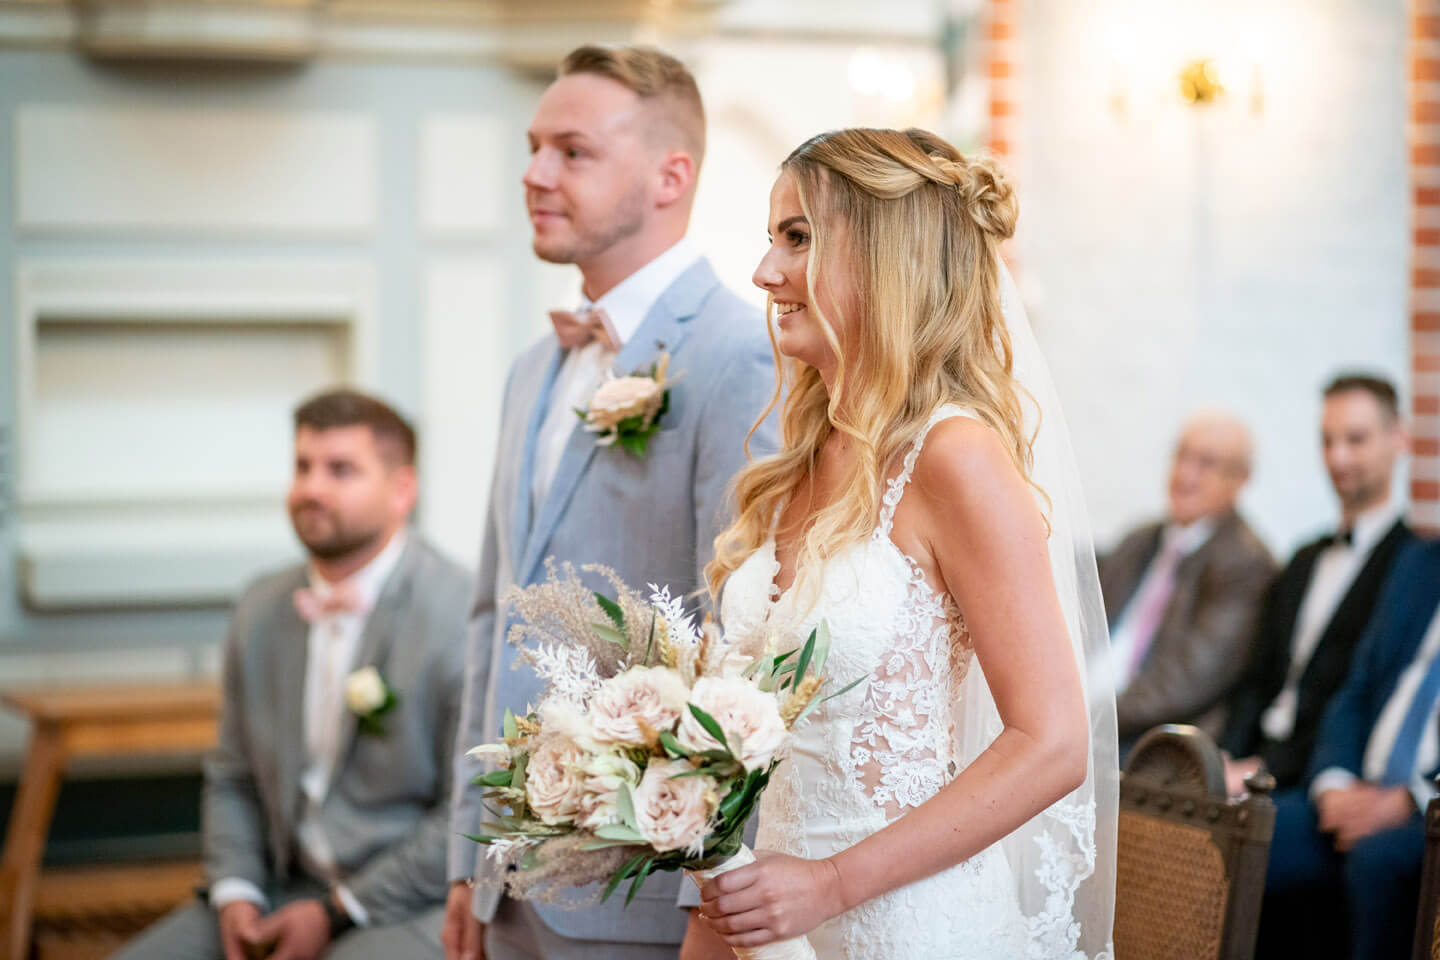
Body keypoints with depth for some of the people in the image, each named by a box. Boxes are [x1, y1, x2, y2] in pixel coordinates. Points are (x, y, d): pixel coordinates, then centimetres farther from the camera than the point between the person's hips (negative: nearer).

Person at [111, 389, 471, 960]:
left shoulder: (459, 619, -13)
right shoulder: (262, 609, 10)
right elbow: (231, 777, 17)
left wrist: (339, 913, -13)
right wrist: (235, 892, -1)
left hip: (412, 906, -6)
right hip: (285, 888, 7)